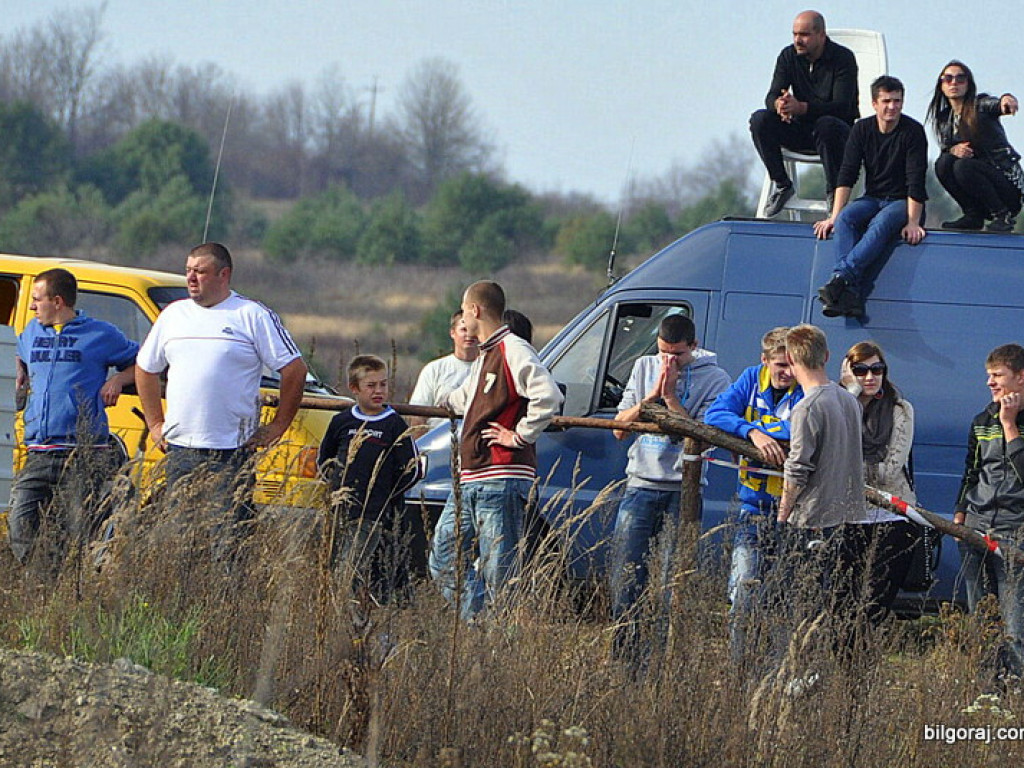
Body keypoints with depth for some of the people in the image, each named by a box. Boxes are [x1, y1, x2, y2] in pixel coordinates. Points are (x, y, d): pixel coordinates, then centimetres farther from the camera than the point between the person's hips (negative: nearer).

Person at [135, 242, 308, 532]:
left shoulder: (252, 316, -1)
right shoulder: (173, 315, 13)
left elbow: (294, 370, -2)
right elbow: (145, 369, 25)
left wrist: (277, 427, -4)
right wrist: (155, 424, 18)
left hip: (232, 453, -5)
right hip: (179, 451, 5)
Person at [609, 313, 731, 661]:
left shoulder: (715, 380, -1)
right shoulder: (644, 367, 13)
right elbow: (620, 428, 9)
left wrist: (670, 396, -14)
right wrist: (650, 398, -6)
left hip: (682, 491, -3)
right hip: (640, 486, 4)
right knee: (625, 577, -3)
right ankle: (624, 659, 2)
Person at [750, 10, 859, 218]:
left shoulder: (843, 58, -14)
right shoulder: (788, 56, 0)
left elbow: (842, 107, -25)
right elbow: (771, 97, -7)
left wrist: (801, 107, -40)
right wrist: (779, 104, -36)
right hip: (800, 130, 5)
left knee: (827, 125, -40)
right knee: (760, 120, -20)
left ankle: (835, 192, -25)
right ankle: (781, 184, -10)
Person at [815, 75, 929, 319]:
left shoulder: (913, 132, -9)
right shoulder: (862, 129, 3)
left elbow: (916, 181, -16)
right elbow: (847, 175, -3)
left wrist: (913, 222, -25)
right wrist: (834, 216, -14)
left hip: (903, 202, -4)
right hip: (873, 198, 4)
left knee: (881, 223, -36)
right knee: (846, 217, -28)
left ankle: (842, 276, -51)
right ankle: (851, 292, -44)